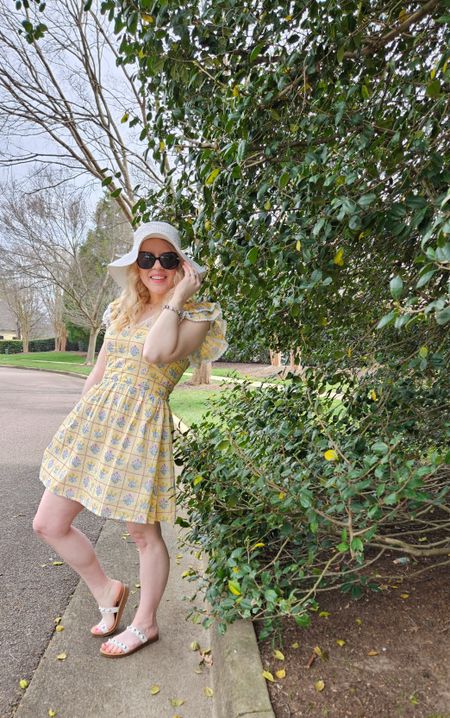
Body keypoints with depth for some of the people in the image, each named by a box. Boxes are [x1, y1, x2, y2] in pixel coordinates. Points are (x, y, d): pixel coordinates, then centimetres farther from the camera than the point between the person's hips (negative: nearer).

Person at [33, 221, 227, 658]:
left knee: (144, 534, 8)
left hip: (141, 427, -6)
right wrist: (76, 424, 19)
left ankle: (145, 623, 35)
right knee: (48, 525, 10)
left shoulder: (195, 315, -5)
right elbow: (99, 371, 17)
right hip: (93, 418, 6)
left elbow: (155, 352, -26)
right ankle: (107, 591, 33)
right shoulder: (122, 309, 13)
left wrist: (176, 297, -16)